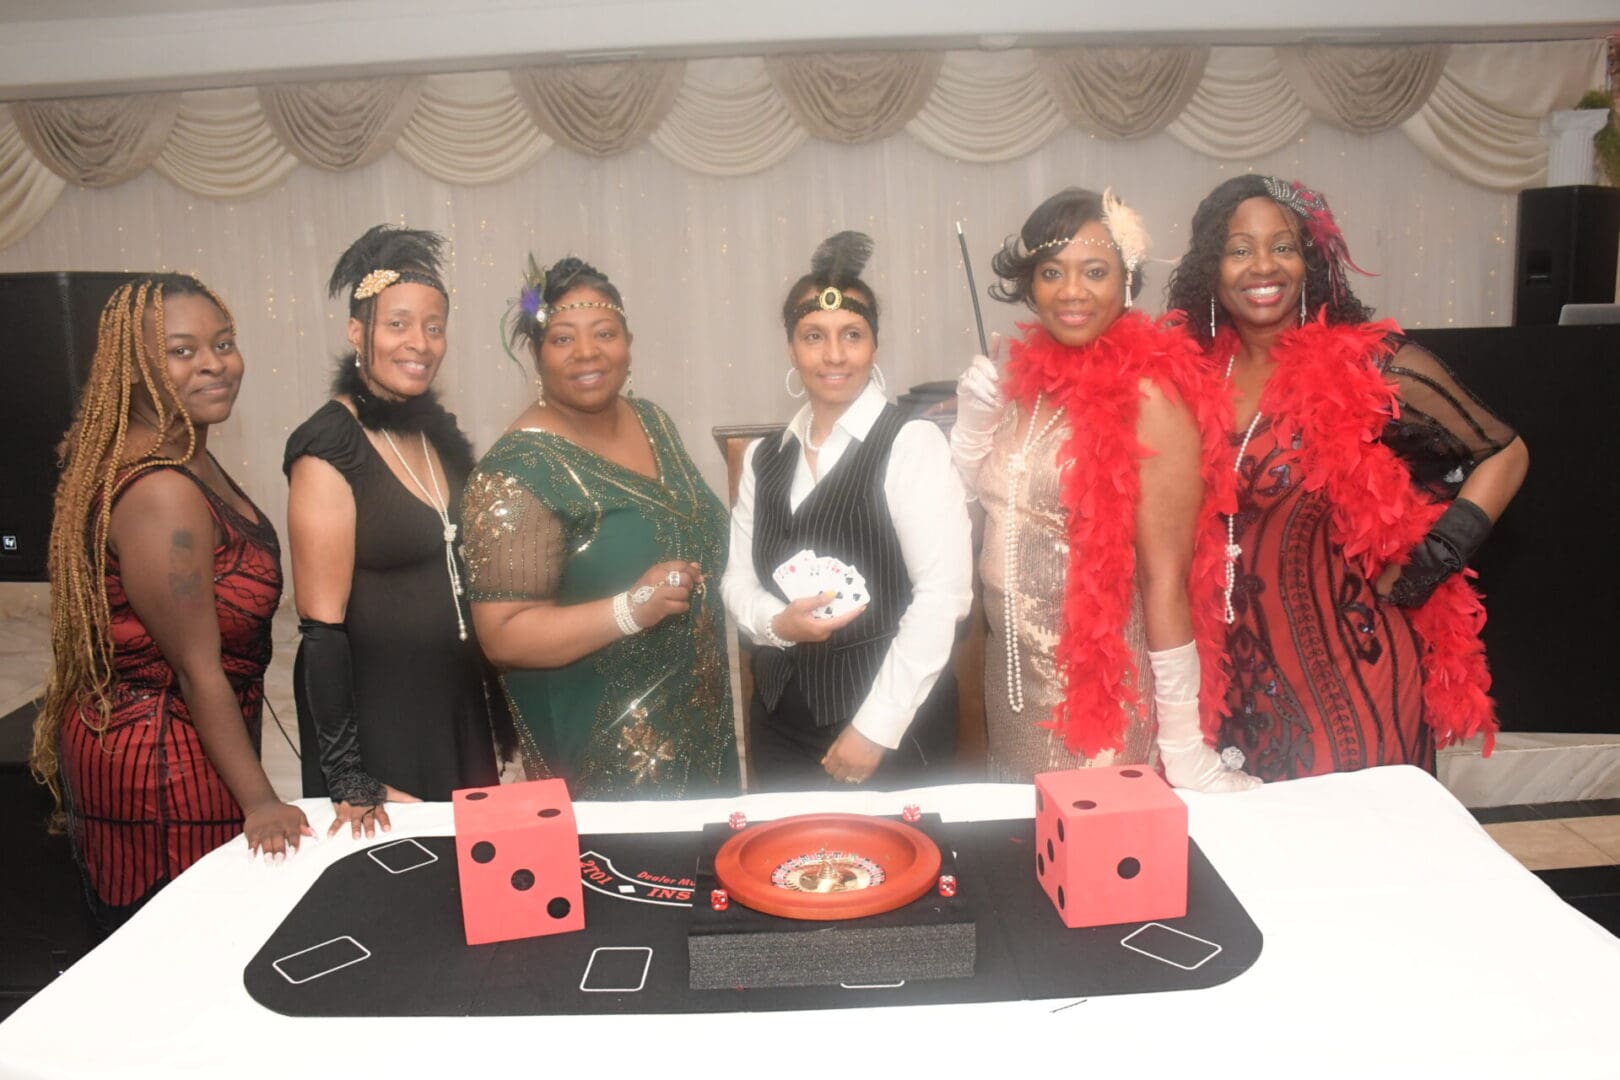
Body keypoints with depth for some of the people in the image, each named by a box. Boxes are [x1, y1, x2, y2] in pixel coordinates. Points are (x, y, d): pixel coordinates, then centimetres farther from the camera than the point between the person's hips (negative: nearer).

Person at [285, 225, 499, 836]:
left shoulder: (439, 432, 6)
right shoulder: (328, 449, -15)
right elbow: (321, 627, -16)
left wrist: (498, 706, 12)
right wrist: (350, 782, -17)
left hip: (459, 710, 6)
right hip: (374, 712, -6)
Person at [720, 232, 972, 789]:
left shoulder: (912, 444, -9)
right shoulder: (763, 457, 9)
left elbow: (942, 593, -15)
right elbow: (738, 577, 12)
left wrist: (876, 726, -15)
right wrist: (775, 621, -11)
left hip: (892, 724, -5)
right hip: (781, 717, 5)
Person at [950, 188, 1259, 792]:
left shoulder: (1147, 396, -17)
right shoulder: (1030, 372, 2)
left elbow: (1165, 578, -17)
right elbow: (974, 497, 15)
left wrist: (1183, 749, -15)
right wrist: (972, 419, -4)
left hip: (1104, 692, -6)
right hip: (1013, 671, 7)